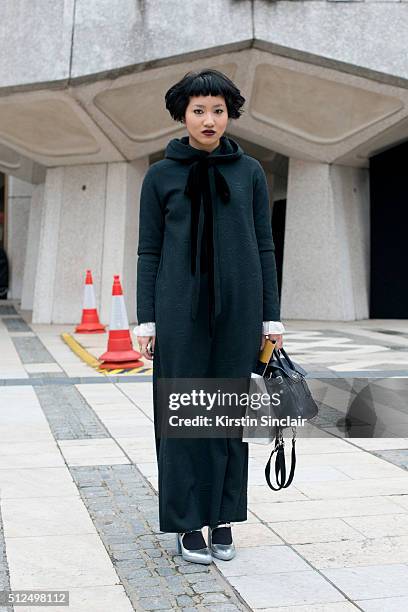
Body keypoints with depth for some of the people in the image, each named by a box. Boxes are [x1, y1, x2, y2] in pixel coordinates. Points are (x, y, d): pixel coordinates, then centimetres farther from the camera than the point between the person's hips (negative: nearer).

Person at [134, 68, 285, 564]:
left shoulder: (249, 171, 8)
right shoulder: (160, 175, 5)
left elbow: (263, 248, 8)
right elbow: (148, 253, 4)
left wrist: (271, 318, 4)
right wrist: (145, 321, -3)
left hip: (237, 309, 1)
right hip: (181, 309, -1)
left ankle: (224, 519, 19)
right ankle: (187, 524, 13)